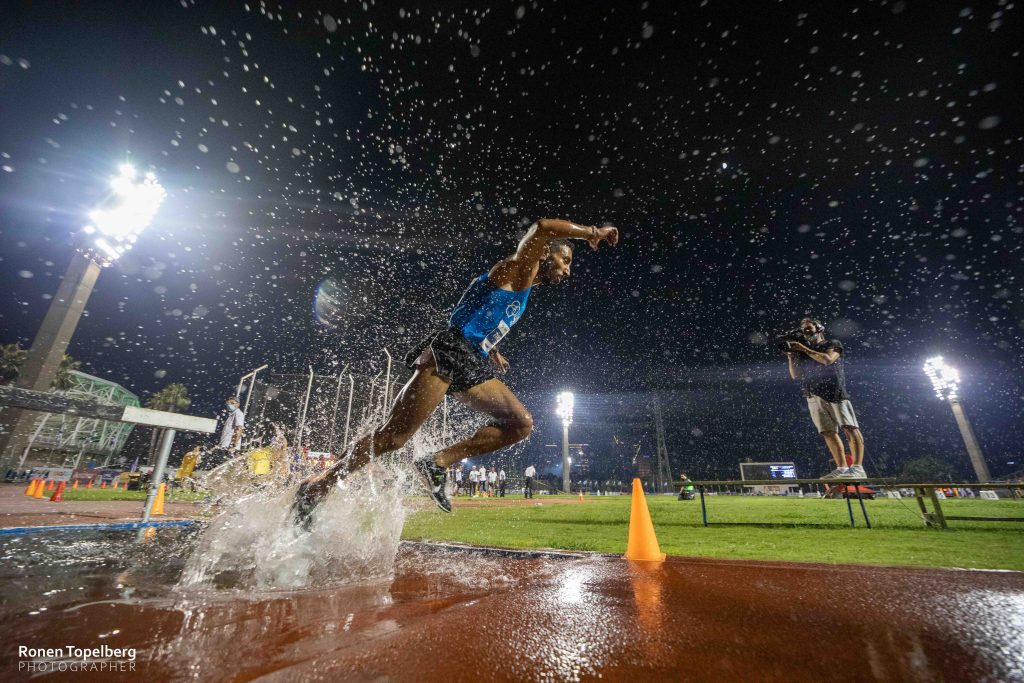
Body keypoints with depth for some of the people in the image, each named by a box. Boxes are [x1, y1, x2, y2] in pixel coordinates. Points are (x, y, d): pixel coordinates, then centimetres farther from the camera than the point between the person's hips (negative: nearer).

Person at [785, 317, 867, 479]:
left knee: (850, 428, -12)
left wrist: (804, 349, -6)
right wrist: (791, 357, 3)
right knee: (828, 432, -2)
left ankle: (857, 468, -15)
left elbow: (828, 359, -9)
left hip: (834, 391, -4)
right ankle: (841, 468, -3)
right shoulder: (802, 353, 22)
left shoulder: (832, 343, 12)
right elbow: (795, 375, 15)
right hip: (814, 396, 4)